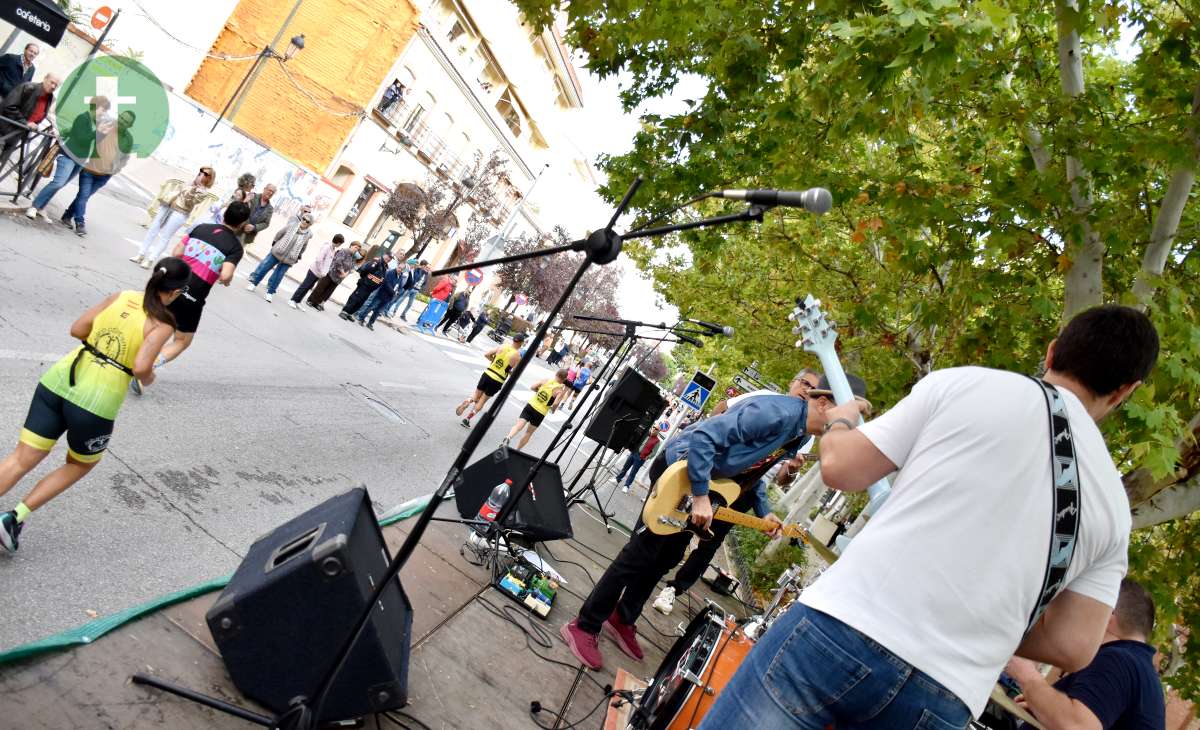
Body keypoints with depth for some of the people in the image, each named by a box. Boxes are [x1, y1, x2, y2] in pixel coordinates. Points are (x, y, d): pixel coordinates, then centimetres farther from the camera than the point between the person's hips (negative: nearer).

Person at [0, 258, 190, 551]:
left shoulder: (120, 297, 8)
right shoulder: (163, 324, -8)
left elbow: (77, 329, 8)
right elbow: (140, 368, -18)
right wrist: (148, 379, 4)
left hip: (59, 380, 4)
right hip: (96, 401, -4)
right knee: (81, 464, 23)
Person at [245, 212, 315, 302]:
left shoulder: (308, 234, -6)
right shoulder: (292, 225, -8)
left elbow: (303, 247, 8)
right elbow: (280, 233, 6)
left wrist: (298, 256, 12)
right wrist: (274, 242, 13)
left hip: (288, 259, 0)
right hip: (277, 252, 0)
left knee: (277, 276, 4)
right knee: (264, 267, 5)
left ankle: (270, 292, 17)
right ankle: (253, 282, 21)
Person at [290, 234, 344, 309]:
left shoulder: (333, 249, 8)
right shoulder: (326, 247, -17)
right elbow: (318, 260, -20)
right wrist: (321, 272, -17)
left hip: (320, 273, 8)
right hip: (315, 271, -8)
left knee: (308, 287, 10)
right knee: (305, 286, -2)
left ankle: (297, 302, 16)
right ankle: (292, 300, 6)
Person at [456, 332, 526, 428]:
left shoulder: (502, 346, -2)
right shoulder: (517, 356, -11)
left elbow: (486, 354, 0)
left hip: (488, 374, 2)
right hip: (497, 381, -2)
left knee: (476, 396, 20)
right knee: (482, 401, 12)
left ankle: (466, 402, -10)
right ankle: (467, 418, 10)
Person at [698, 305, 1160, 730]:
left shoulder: (965, 384, 1)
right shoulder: (1112, 504, 13)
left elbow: (840, 468, 1)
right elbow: (1072, 646, 6)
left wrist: (838, 421, 23)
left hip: (839, 630, -3)